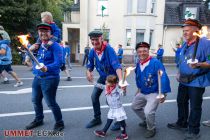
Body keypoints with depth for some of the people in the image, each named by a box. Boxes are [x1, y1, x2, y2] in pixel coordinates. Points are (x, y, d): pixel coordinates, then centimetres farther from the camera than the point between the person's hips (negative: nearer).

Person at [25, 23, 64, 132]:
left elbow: (58, 63, -27)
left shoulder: (55, 46, -15)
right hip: (37, 78, 8)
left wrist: (47, 68, -41)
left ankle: (59, 123, 20)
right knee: (35, 100, 20)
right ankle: (38, 120, 44)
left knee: (50, 103, -2)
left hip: (50, 78, -8)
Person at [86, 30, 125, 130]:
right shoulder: (92, 51, -8)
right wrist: (88, 72, -17)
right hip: (102, 77, 7)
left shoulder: (109, 49, -26)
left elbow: (116, 65, -36)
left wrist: (120, 80, -49)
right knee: (94, 96, 7)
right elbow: (90, 65, 5)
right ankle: (97, 118, 28)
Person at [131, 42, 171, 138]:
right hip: (142, 93, 8)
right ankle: (146, 121, 44)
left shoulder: (156, 63, -24)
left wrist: (163, 94, -24)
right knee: (135, 106, 18)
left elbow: (163, 78, -25)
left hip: (154, 93, -7)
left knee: (148, 112, -20)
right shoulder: (138, 64, -2)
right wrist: (139, 89, 21)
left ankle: (151, 129, 13)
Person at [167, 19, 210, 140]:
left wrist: (198, 65, -37)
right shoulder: (185, 44, 11)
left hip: (196, 82, -8)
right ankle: (182, 123, 38)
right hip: (184, 80, 8)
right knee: (181, 102, 19)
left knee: (195, 107, 4)